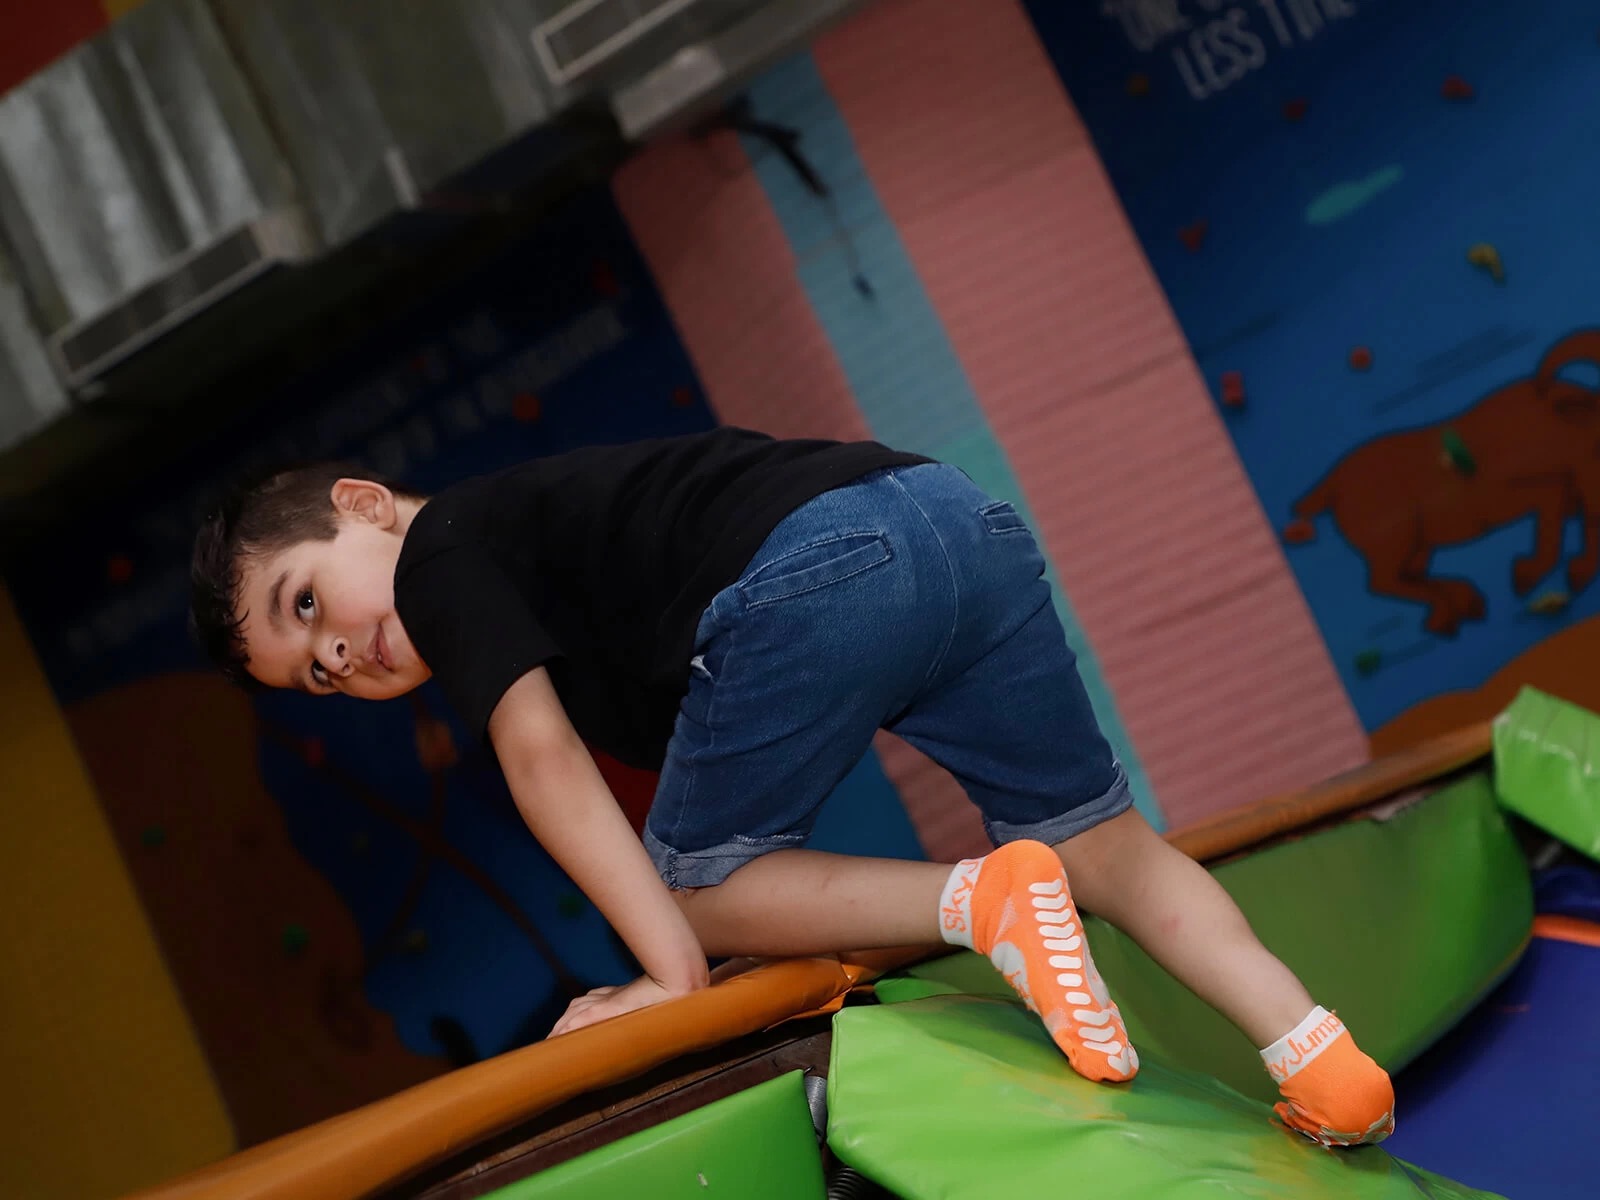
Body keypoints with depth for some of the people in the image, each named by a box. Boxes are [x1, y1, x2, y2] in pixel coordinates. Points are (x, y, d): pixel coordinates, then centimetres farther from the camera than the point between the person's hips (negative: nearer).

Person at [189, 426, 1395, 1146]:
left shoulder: (441, 552, 14)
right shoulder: (543, 526, 38)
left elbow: (541, 753, 0)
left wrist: (674, 971, -3)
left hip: (809, 575, -9)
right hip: (958, 511, 9)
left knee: (692, 886, 10)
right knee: (1107, 844, 19)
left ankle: (974, 899, -8)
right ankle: (1314, 1051, 5)